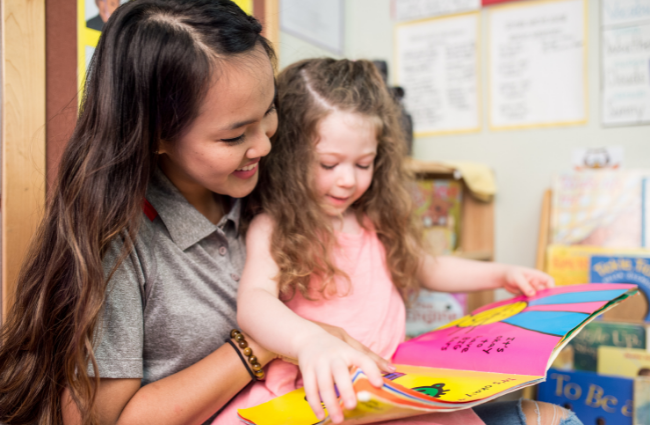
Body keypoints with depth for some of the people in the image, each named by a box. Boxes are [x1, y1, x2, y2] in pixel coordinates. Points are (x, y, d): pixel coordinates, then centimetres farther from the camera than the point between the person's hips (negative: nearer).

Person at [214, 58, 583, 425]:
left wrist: (501, 275, 20)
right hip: (316, 393, -3)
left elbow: (426, 269, 30)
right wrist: (311, 341, -44)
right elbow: (254, 301, -23)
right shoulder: (271, 229, -5)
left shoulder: (378, 222, 13)